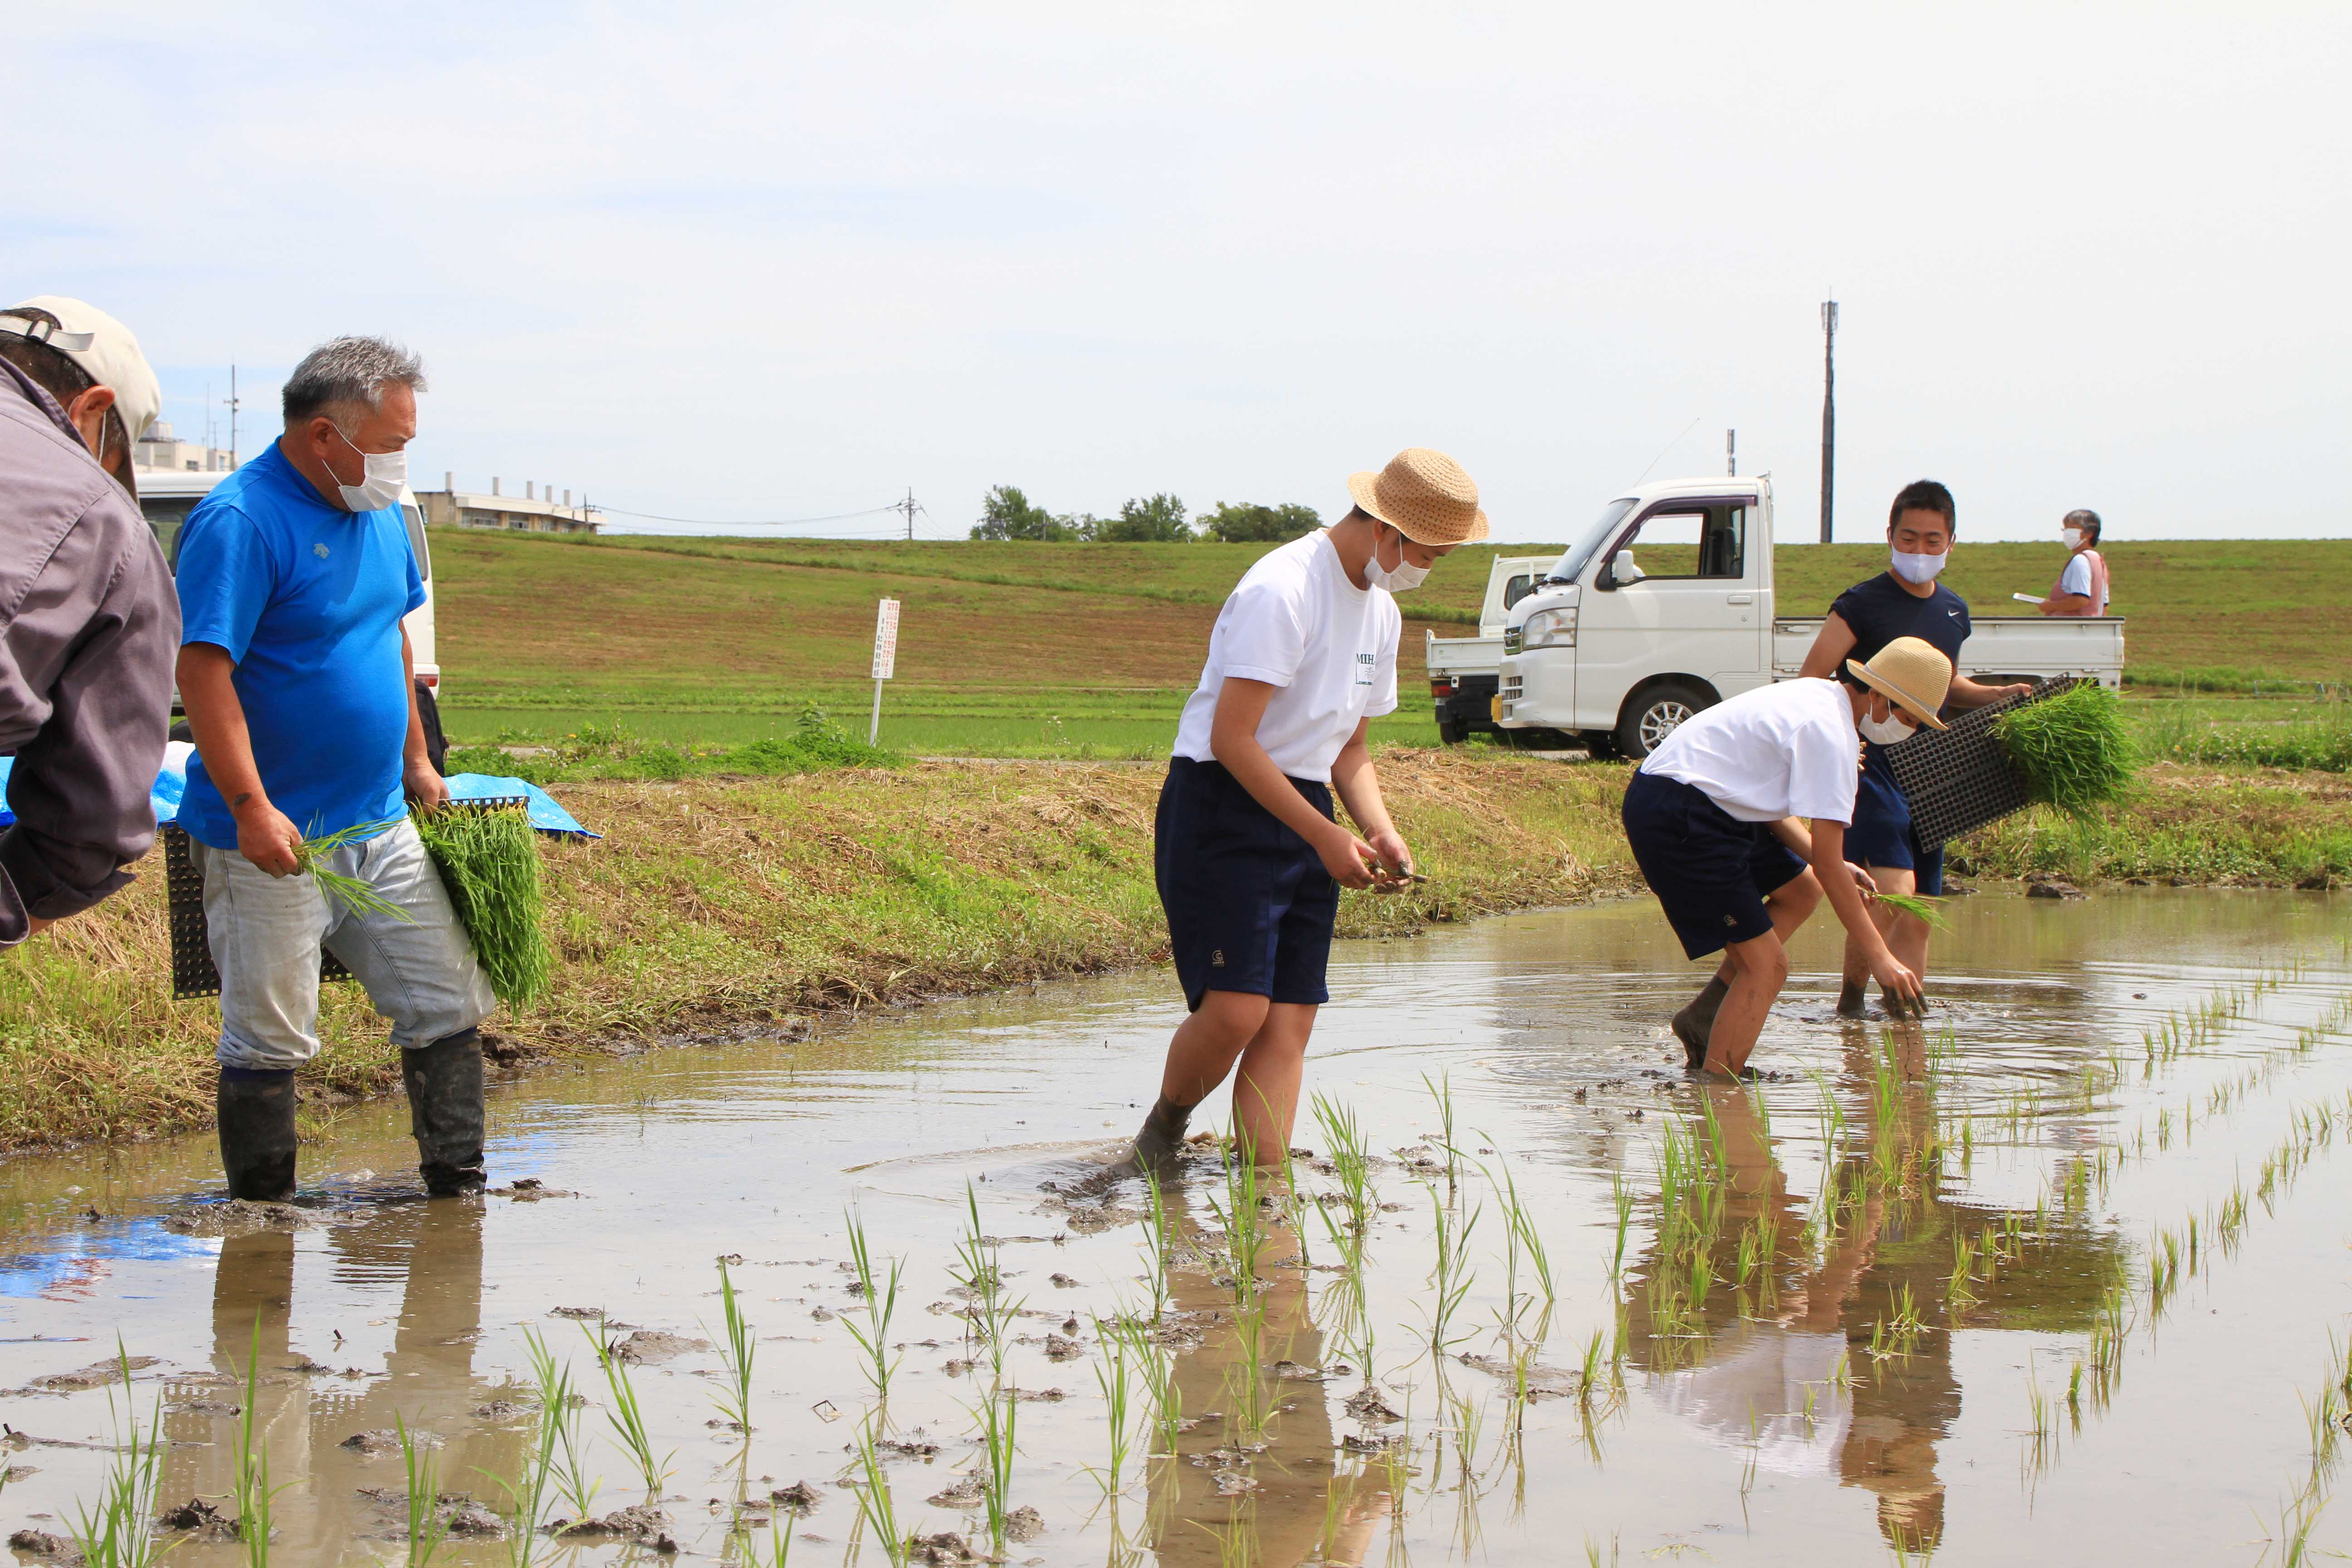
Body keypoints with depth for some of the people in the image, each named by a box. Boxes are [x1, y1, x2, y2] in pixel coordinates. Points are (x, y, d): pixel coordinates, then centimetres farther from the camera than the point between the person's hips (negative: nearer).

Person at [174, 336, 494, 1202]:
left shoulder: (377, 513, 9)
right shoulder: (240, 523, -18)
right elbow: (202, 669, -22)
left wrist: (416, 764, 22)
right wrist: (252, 809, -27)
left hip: (380, 829, 8)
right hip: (274, 840, -8)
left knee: (448, 1003, 10)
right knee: (270, 1040, 0)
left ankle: (458, 1190, 21)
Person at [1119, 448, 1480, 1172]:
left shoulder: (1381, 613, 13)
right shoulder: (1282, 591, -17)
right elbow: (1232, 740, -20)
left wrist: (1380, 831, 2)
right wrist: (1327, 836, -19)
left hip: (1304, 814, 8)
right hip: (1222, 812, -8)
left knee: (1289, 1022, -1)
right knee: (1237, 1009, -16)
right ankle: (1164, 1126, 11)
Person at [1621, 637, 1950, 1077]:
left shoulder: (1817, 696, 13)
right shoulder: (1829, 734, -17)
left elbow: (1772, 809, 18)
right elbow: (1827, 863, -18)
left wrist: (1836, 868, 5)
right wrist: (1878, 956, -15)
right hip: (1676, 821, -11)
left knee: (1801, 889, 21)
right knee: (1767, 966, -9)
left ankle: (1703, 1019, 17)